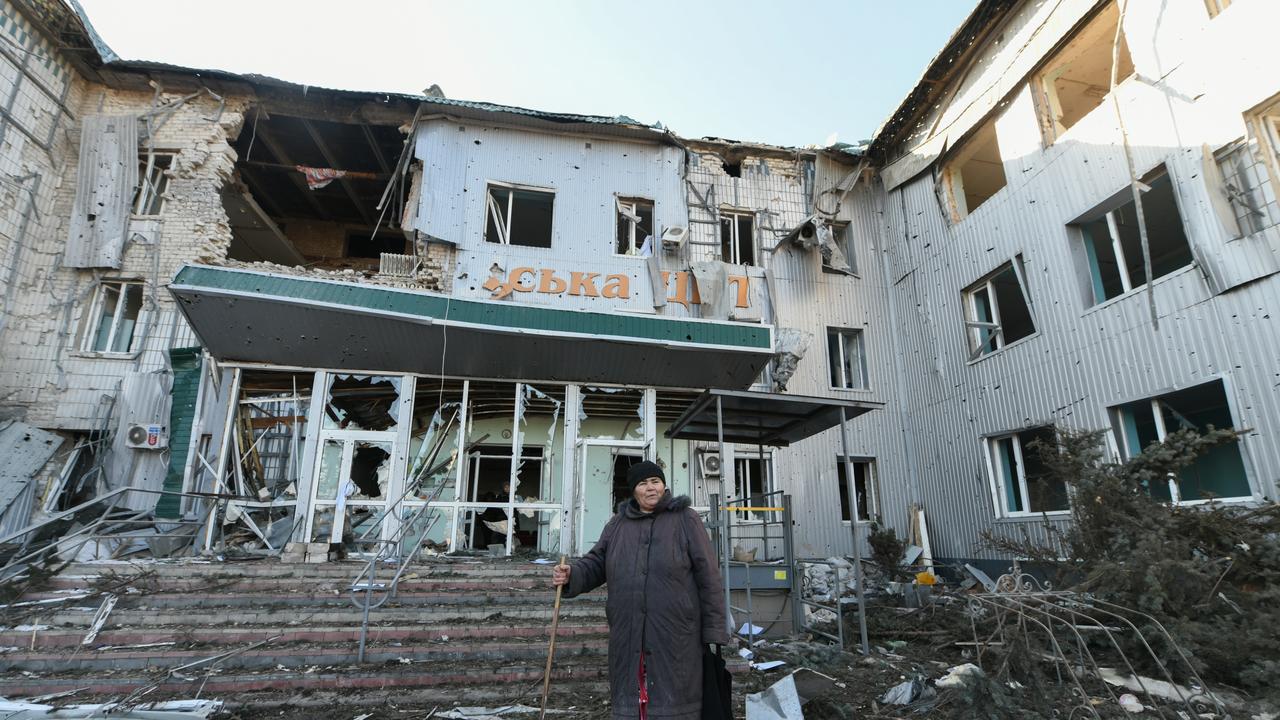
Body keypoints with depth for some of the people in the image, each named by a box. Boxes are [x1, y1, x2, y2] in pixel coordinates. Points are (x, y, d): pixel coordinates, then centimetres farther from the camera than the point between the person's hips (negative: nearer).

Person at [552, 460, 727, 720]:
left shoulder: (686, 520, -2)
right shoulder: (618, 523, 10)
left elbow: (708, 577, -4)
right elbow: (596, 563, 12)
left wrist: (714, 633, -7)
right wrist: (572, 575, -10)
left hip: (675, 635, -3)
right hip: (628, 635, 4)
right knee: (629, 697, 13)